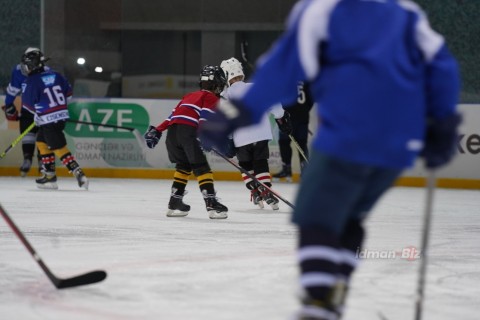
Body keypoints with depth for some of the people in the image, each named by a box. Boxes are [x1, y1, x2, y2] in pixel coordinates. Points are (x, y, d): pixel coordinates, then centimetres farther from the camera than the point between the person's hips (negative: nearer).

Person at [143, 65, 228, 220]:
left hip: (172, 131, 7)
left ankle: (175, 202, 18)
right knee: (201, 168, -5)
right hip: (188, 131, -7)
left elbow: (173, 115, 27)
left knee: (183, 165, 21)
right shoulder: (212, 98, 12)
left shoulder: (190, 96, 32)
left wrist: (157, 131, 27)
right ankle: (211, 204, -14)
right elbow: (205, 117, -7)